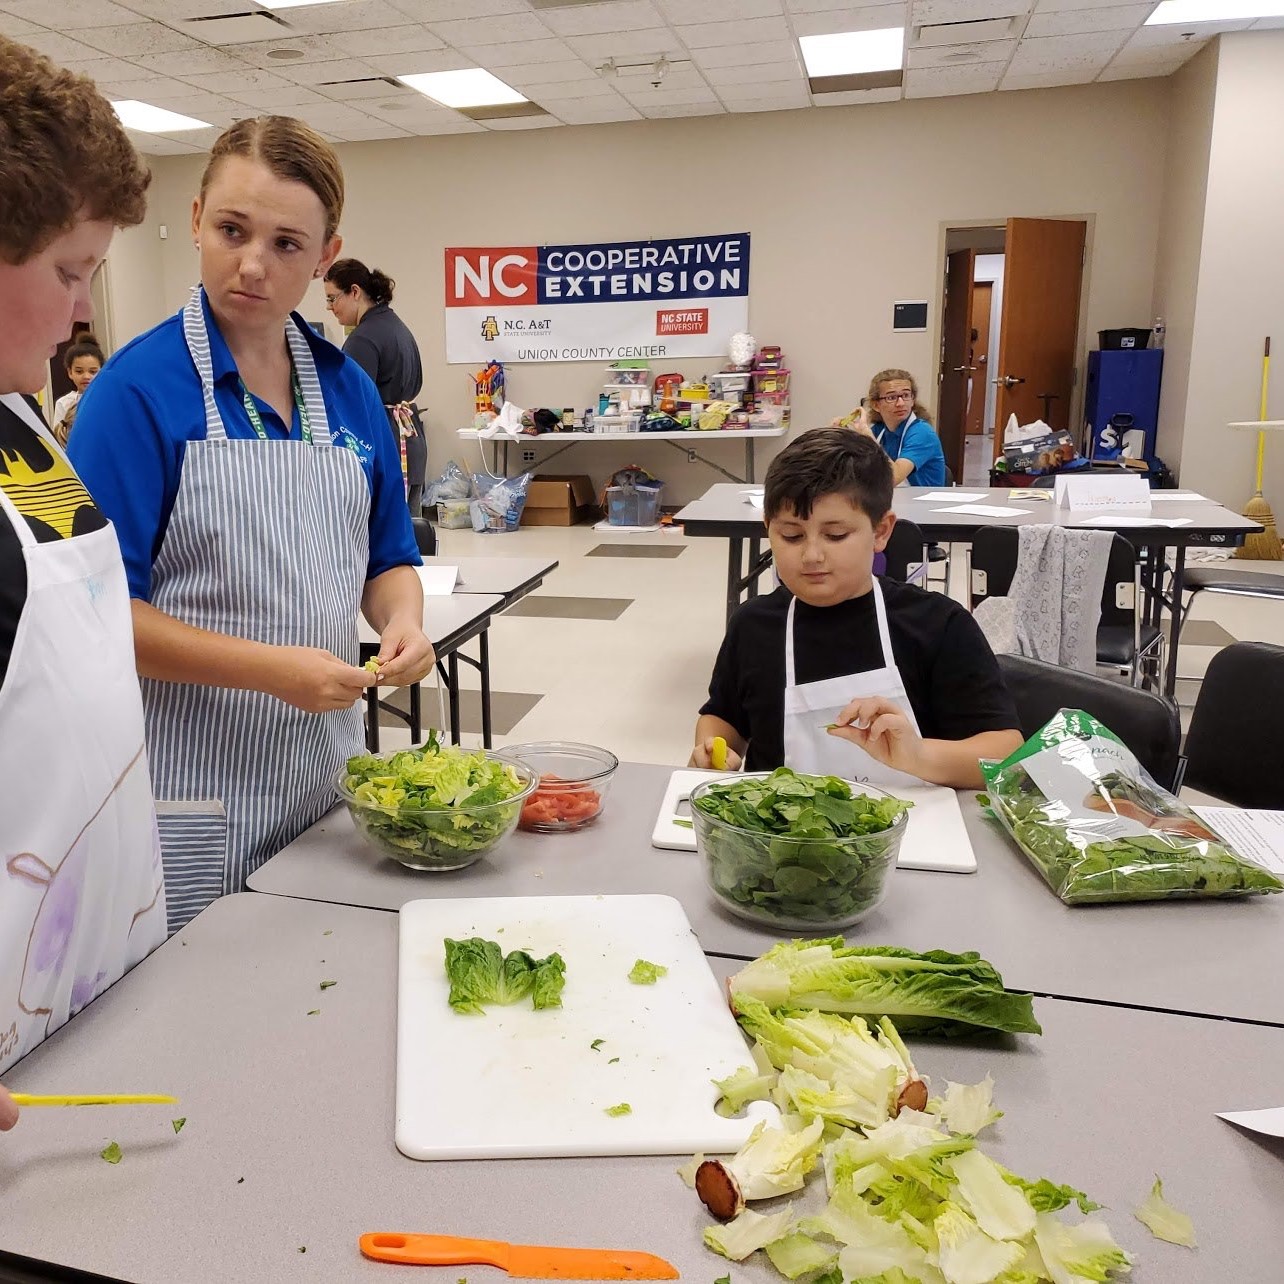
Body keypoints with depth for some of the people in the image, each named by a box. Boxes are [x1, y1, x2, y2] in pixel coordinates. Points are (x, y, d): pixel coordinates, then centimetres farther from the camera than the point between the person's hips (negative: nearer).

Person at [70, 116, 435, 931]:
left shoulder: (350, 388, 4)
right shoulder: (139, 389, -11)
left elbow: (387, 557, 11)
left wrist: (403, 621, -10)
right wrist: (270, 668, -22)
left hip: (327, 761, 5)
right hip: (195, 792, -5)